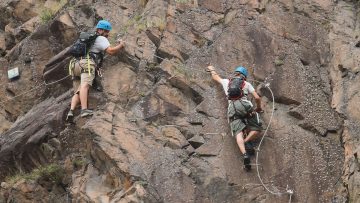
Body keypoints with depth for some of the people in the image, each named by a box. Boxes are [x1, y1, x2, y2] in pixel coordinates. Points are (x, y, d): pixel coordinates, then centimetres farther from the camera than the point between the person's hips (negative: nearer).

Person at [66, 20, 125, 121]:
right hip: (87, 63, -8)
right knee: (85, 85, -28)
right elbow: (111, 51, -4)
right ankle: (84, 109, -47)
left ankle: (71, 111, -23)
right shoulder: (101, 39, 9)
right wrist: (120, 45, 12)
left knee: (78, 93, -1)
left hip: (76, 64, 8)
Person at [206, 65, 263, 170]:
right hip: (245, 105, -1)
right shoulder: (247, 84, 23)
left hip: (232, 108, 1)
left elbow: (215, 77, 48)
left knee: (239, 132, -15)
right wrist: (258, 107, 35)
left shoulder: (226, 82, 28)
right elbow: (257, 98, 16)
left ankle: (244, 153, -39)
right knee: (256, 130, 7)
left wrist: (212, 69, 69)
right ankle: (245, 142, -19)